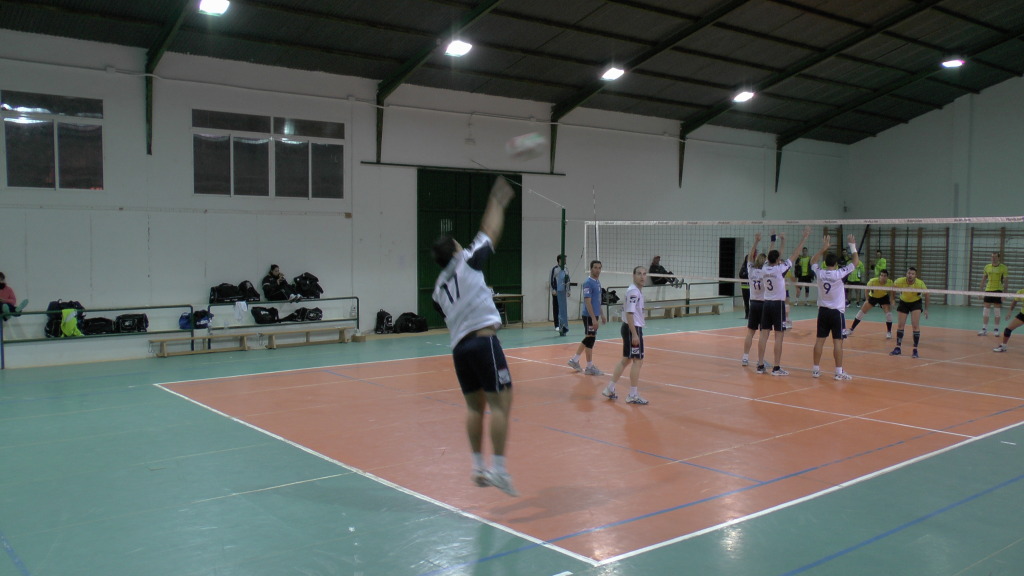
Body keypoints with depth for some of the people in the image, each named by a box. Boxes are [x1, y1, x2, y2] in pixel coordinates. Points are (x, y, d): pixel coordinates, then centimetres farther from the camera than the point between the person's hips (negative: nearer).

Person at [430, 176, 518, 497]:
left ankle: (479, 468, 15)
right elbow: (491, 231, 11)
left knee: (474, 406, 14)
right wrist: (497, 203, 24)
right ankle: (498, 469, -11)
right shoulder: (467, 262, 2)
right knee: (501, 403, -6)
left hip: (458, 346, 7)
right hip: (483, 340, -7)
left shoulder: (438, 287, 17)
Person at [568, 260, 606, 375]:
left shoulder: (598, 282, 12)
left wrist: (601, 315, 20)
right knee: (590, 339, -3)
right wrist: (593, 318, -24)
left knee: (588, 339, 15)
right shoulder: (588, 282, -15)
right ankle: (590, 367, 4)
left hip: (594, 315, 9)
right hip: (589, 316, -9)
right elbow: (587, 302, -20)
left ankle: (575, 360, 25)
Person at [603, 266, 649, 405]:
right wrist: (634, 334, -25)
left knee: (626, 360, 15)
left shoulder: (638, 290, 14)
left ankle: (610, 389, 21)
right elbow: (629, 313, -22)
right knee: (638, 361, -4)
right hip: (632, 329, -10)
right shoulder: (633, 291, -17)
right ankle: (633, 396, 3)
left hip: (631, 329, 10)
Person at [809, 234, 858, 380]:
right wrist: (852, 245, 4)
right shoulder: (839, 274, -13)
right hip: (836, 312, -4)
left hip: (823, 311, 4)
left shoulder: (819, 273, -3)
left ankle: (816, 369, 10)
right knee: (837, 341, -2)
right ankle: (839, 372, -1)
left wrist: (823, 248, 19)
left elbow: (813, 261, 19)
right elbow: (855, 262, -5)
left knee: (820, 340, 6)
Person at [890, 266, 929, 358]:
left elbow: (926, 295, -10)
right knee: (900, 325, 1)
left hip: (916, 303, -2)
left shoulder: (920, 284, -27)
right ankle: (898, 348, 12)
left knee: (915, 326, -12)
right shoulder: (900, 281, -25)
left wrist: (926, 309, -9)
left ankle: (915, 350, -5)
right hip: (903, 302, 2)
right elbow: (893, 287, -2)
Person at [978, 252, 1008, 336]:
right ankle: (984, 329, 7)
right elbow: (983, 279, 13)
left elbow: (1005, 281, -4)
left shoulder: (1003, 267, -3)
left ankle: (996, 329, 11)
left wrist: (1004, 293, -9)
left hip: (998, 290, -3)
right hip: (988, 290, 3)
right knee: (985, 310, 2)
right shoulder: (987, 267, 7)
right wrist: (981, 290, 9)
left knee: (997, 310, 2)